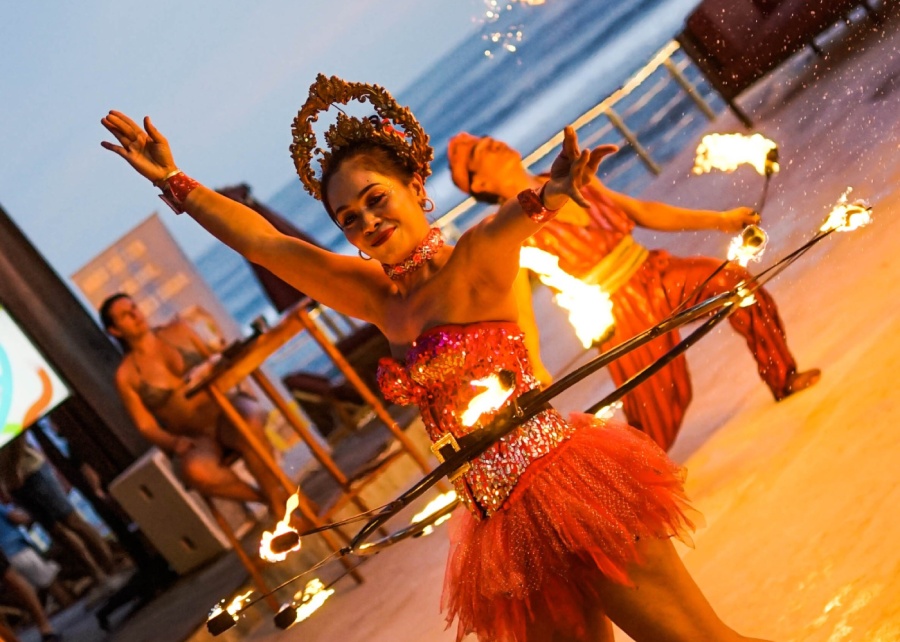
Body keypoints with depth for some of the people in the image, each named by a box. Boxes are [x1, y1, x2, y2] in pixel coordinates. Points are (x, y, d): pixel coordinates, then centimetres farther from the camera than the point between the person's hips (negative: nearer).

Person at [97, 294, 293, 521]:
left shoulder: (178, 330, 9)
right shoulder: (126, 376, 2)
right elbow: (147, 426, 2)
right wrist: (174, 442, -17)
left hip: (226, 408, 1)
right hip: (196, 438, -1)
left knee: (250, 425, -36)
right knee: (195, 471, -37)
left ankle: (278, 504, -18)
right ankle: (270, 497, -16)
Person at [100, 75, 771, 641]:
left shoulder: (474, 263, -8)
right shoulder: (380, 295, 12)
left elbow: (510, 222, -33)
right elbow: (262, 241, 16)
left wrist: (545, 197, -55)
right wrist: (172, 179, 18)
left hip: (564, 483, -7)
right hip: (504, 529, 7)